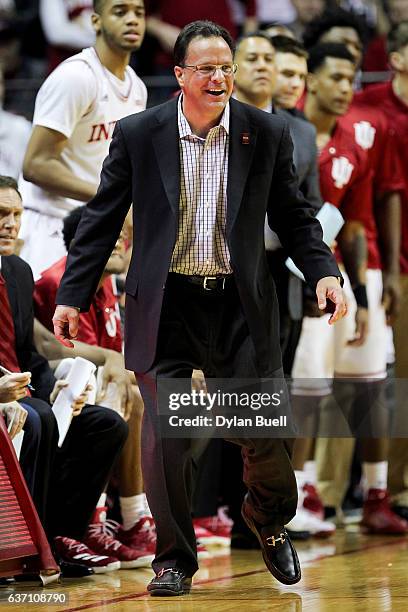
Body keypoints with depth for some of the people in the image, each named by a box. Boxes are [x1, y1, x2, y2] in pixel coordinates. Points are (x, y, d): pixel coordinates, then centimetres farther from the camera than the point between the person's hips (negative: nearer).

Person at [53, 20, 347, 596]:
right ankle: (175, 558, 12)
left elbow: (293, 215, 9)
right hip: (165, 306, -1)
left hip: (240, 306, 1)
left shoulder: (267, 133, 2)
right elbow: (101, 220, 4)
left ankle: (269, 521, 31)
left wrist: (324, 271, -6)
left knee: (264, 428, -1)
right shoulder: (138, 135, -1)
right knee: (165, 435, -4)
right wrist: (72, 296, 0)